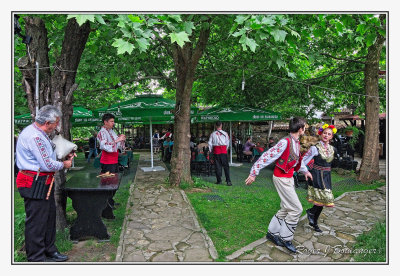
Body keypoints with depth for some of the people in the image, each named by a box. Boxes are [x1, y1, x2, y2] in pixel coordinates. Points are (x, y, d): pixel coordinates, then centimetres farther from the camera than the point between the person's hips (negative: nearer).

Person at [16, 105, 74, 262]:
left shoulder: (40, 134, 12)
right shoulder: (34, 136, -22)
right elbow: (47, 165, -24)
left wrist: (65, 156, 11)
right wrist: (64, 165, -7)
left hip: (43, 183, 11)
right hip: (34, 185, -11)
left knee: (49, 217, 19)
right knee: (36, 222, 1)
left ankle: (49, 251, 35)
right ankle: (36, 259, 16)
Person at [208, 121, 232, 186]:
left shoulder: (213, 134, 2)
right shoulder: (225, 133, 1)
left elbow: (210, 143, 3)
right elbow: (227, 143, 2)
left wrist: (211, 151, 14)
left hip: (216, 151, 1)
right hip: (224, 151, -1)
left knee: (217, 166, 8)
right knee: (225, 166, 2)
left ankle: (219, 180, 11)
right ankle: (228, 181, -2)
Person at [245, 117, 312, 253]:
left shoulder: (296, 142, 8)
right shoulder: (285, 142, -21)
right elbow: (267, 156, -23)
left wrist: (305, 171, 36)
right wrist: (254, 173, -22)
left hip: (289, 178, 9)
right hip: (281, 178, -9)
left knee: (286, 209, 15)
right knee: (296, 209, -5)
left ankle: (272, 232, 28)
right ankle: (285, 238, 11)